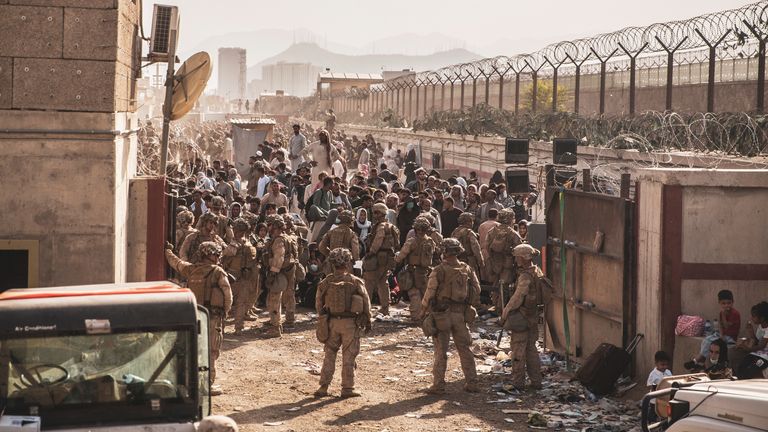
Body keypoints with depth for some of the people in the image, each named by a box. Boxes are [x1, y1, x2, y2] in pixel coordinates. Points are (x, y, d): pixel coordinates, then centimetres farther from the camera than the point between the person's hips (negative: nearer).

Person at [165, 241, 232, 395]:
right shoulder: (218, 273, -10)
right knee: (210, 352, 0)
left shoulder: (191, 269, 6)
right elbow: (228, 296, -7)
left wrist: (168, 250, 44)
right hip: (212, 316, -6)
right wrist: (224, 312, 11)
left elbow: (175, 262, 24)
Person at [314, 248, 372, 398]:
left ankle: (323, 387, 11)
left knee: (329, 355, 12)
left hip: (332, 322, 2)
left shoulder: (325, 283, -2)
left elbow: (318, 304, 7)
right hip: (351, 323, -2)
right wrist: (368, 321, 12)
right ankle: (347, 388, 9)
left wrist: (323, 318, 21)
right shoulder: (356, 282, -8)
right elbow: (366, 304, -1)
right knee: (348, 357, 6)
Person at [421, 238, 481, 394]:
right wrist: (470, 306, 20)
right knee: (464, 349, 12)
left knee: (441, 352, 2)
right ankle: (472, 383, 14)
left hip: (442, 314, -4)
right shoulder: (467, 270, 3)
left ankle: (438, 385, 5)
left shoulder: (439, 271, -12)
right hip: (461, 314, 4)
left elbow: (430, 293, -11)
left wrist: (424, 309, 4)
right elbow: (477, 291, 8)